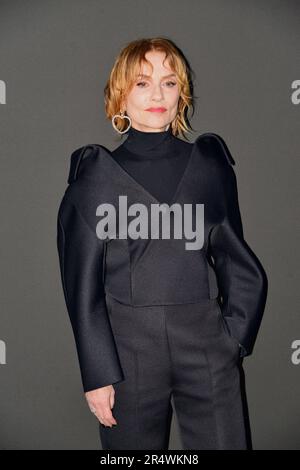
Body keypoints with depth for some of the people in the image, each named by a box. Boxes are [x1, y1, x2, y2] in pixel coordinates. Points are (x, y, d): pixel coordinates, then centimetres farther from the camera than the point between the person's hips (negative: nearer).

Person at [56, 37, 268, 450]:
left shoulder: (209, 164, 5)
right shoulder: (97, 174, -1)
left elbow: (234, 257, 10)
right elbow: (82, 283, -2)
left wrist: (235, 336, 3)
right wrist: (97, 372, -5)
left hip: (206, 345, 2)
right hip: (128, 349, -1)